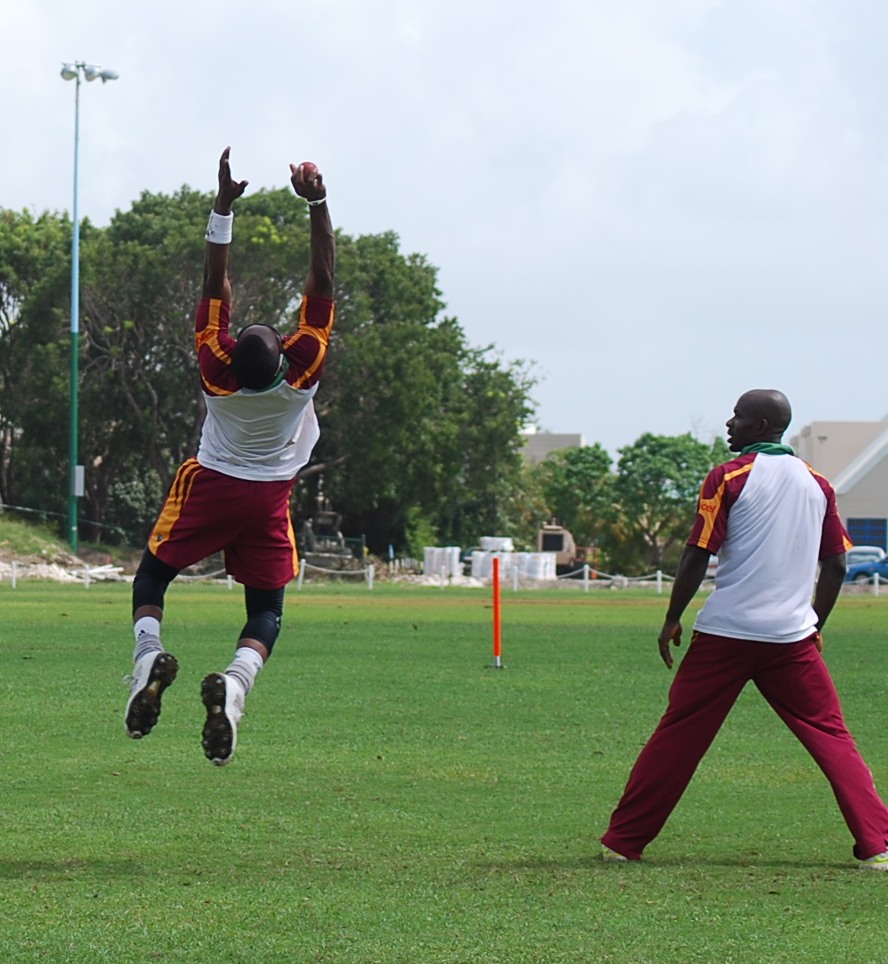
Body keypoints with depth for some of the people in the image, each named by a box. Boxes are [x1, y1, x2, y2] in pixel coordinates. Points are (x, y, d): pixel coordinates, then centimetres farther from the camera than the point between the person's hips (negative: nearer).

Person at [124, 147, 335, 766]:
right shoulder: (301, 372, -26)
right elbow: (322, 283, -24)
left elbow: (216, 289, -19)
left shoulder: (218, 372, -25)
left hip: (209, 486, 0)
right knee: (267, 607, 7)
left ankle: (149, 652, -15)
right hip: (268, 500, 0)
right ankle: (237, 680, -24)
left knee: (153, 573, 15)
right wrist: (317, 204, -26)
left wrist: (225, 205, -19)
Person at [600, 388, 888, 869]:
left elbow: (697, 556, -8)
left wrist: (672, 619, 2)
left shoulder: (728, 478, -4)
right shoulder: (816, 483, 9)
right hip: (792, 636, 3)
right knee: (831, 735, 6)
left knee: (677, 735, 5)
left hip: (725, 634, -3)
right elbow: (835, 564, 12)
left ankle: (623, 841, 11)